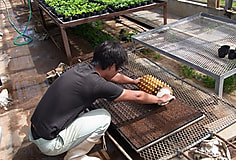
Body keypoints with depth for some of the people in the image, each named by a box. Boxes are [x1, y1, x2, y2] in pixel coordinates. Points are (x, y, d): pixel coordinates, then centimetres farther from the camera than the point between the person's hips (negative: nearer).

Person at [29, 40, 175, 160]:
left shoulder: (84, 67, 0)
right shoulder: (96, 84, -23)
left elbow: (114, 77, 20)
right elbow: (137, 96, -8)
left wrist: (134, 81, 35)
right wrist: (160, 99, 10)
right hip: (49, 143, -8)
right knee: (104, 117, -7)